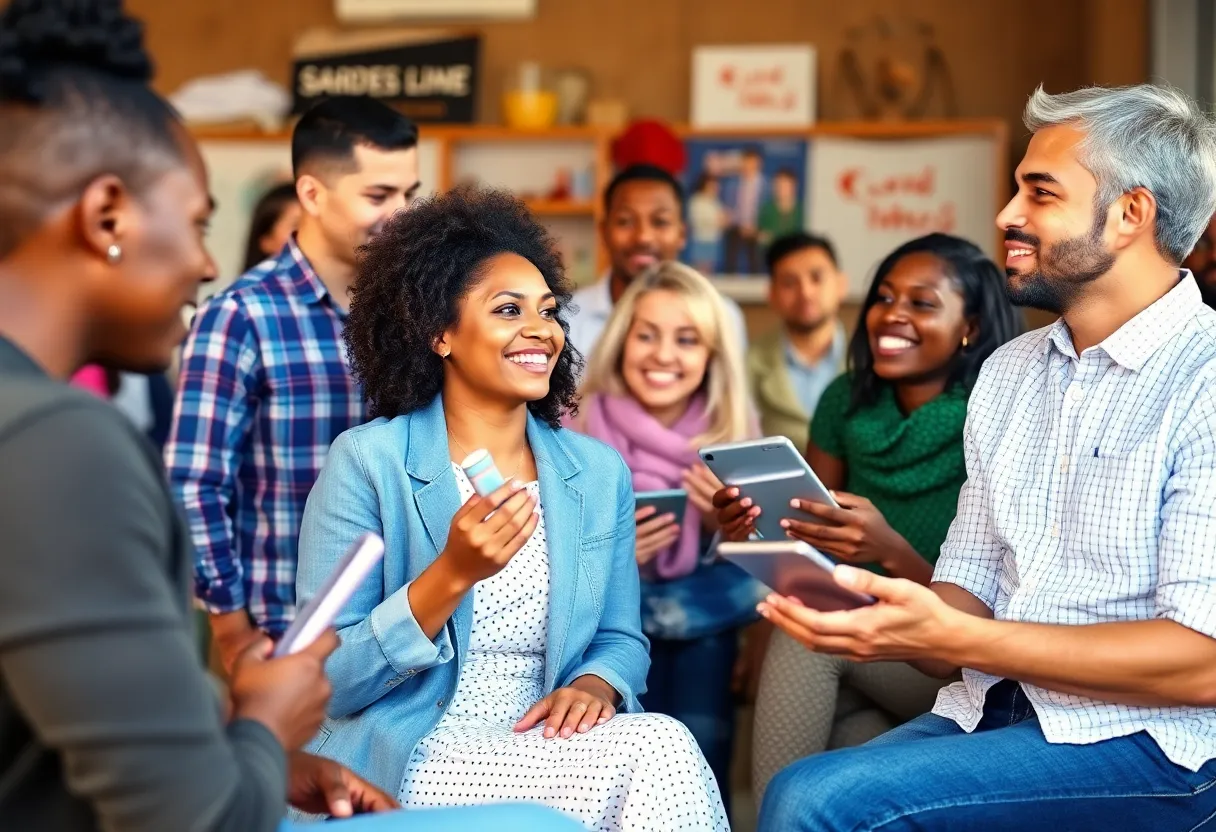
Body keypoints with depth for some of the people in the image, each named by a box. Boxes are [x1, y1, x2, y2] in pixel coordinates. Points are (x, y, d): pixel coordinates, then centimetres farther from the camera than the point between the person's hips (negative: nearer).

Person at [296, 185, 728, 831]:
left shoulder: (598, 471, 7)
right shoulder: (366, 461, -8)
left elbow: (620, 639, 14)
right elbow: (326, 683, -11)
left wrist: (594, 686, -11)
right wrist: (452, 575, -24)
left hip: (547, 747, 5)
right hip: (408, 763, -5)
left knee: (666, 749, -28)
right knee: (657, 753, -26)